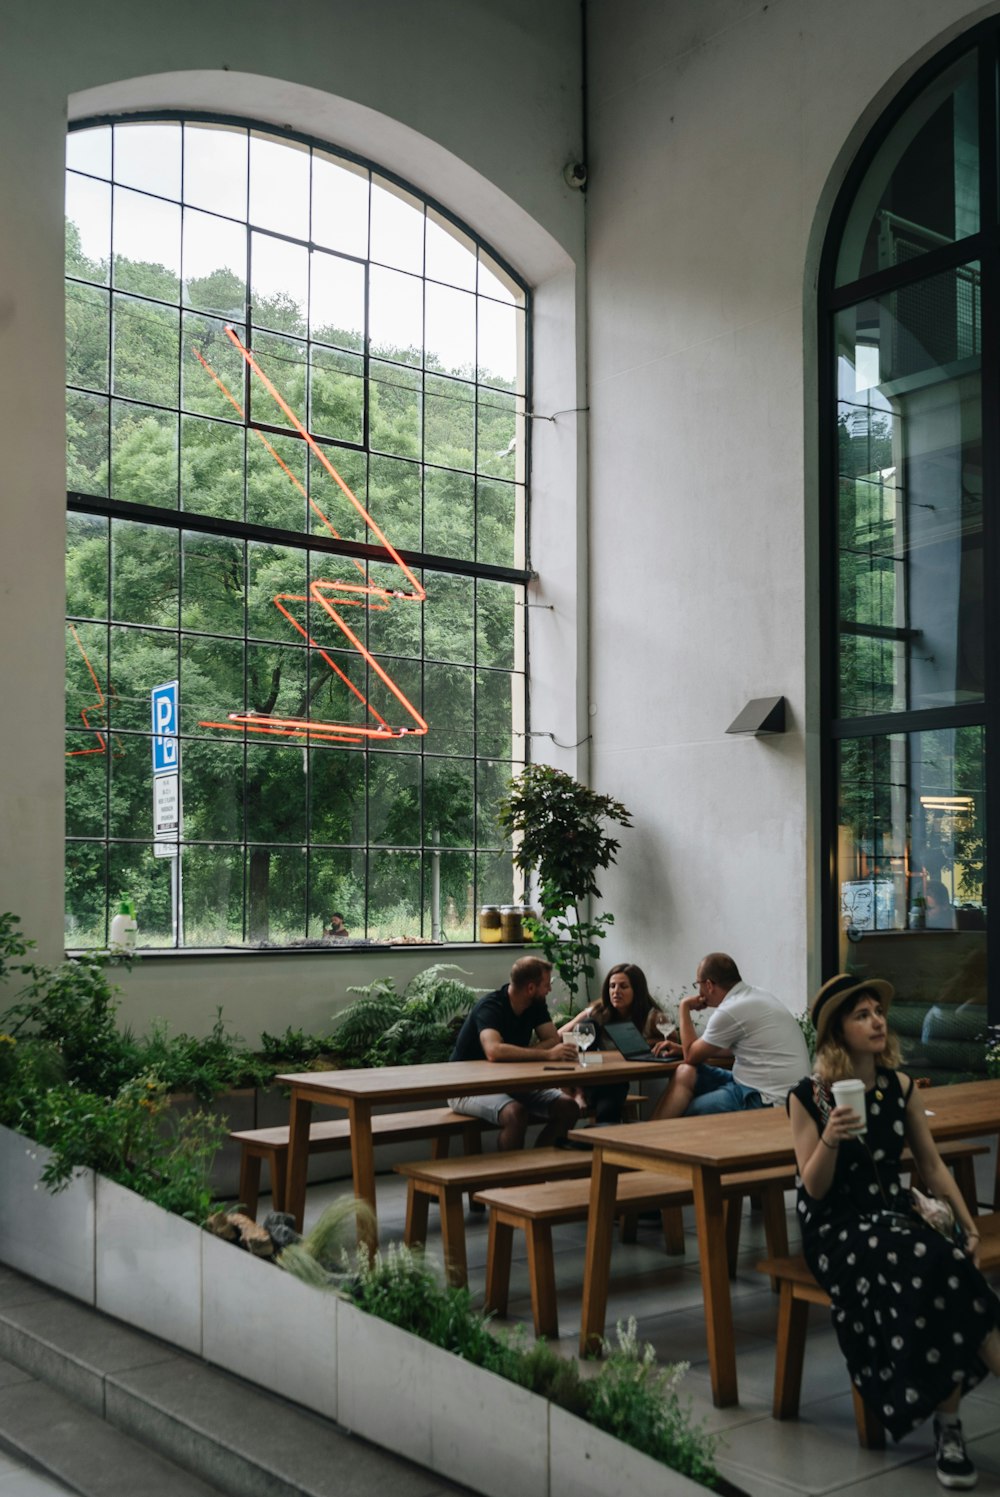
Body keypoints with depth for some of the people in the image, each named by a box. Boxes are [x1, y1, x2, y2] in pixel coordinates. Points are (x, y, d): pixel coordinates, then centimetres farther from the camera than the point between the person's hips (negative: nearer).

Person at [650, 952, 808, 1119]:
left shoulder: (730, 1011, -17)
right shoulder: (757, 996, 10)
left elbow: (692, 1057, -3)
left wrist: (685, 1008, 7)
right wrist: (683, 1048, 24)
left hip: (767, 1100, -9)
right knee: (686, 1073, 7)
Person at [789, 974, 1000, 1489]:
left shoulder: (900, 1087, 5)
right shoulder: (809, 1096, -8)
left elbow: (932, 1166, 14)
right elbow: (814, 1189, -9)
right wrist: (830, 1139, -27)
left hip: (895, 1214, 4)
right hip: (835, 1228, -4)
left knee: (947, 1267, -31)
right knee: (933, 1268, -31)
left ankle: (947, 1425, -21)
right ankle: (948, 1423, -19)